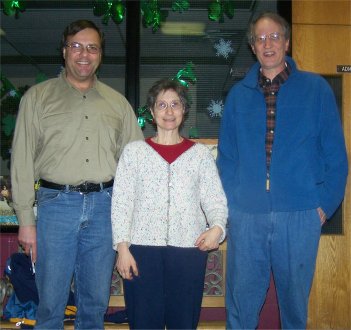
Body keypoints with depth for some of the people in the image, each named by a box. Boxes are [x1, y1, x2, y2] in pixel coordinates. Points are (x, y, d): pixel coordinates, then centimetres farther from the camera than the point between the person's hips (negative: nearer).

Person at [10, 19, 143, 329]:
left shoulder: (118, 102, 12)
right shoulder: (38, 97, 5)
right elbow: (22, 161, 2)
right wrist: (26, 219, -4)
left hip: (105, 206, 2)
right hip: (57, 203, -2)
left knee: (96, 300, 11)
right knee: (51, 301, 3)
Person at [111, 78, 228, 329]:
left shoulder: (201, 153, 10)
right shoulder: (134, 151, 8)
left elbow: (215, 200, 5)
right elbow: (121, 201, 4)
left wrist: (217, 226, -15)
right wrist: (122, 247, -5)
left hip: (189, 248, 1)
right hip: (142, 247, 0)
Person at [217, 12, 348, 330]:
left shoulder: (316, 89, 2)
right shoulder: (238, 94, 8)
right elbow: (226, 156, 9)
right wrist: (230, 202, 0)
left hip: (300, 214, -1)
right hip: (246, 215, 2)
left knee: (295, 297, 13)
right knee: (241, 299, 9)